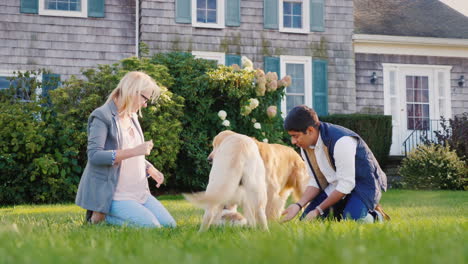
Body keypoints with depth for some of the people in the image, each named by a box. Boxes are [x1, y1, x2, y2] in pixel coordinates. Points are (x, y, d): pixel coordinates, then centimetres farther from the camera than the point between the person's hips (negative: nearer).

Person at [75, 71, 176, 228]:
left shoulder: (132, 117, 17)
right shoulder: (102, 116, -10)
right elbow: (94, 155, -22)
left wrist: (150, 169, 8)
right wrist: (134, 151, -28)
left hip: (138, 191, 9)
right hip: (112, 195, -9)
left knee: (169, 225, 1)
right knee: (151, 226, -22)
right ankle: (99, 216, -3)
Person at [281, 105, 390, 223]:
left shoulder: (341, 141, -31)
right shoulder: (305, 146, -6)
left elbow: (346, 184, -28)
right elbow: (316, 181, 0)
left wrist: (318, 210, -25)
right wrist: (298, 205, -17)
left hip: (364, 183, -7)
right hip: (336, 186, 7)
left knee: (351, 219, -33)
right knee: (305, 220, -5)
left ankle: (375, 216, -2)